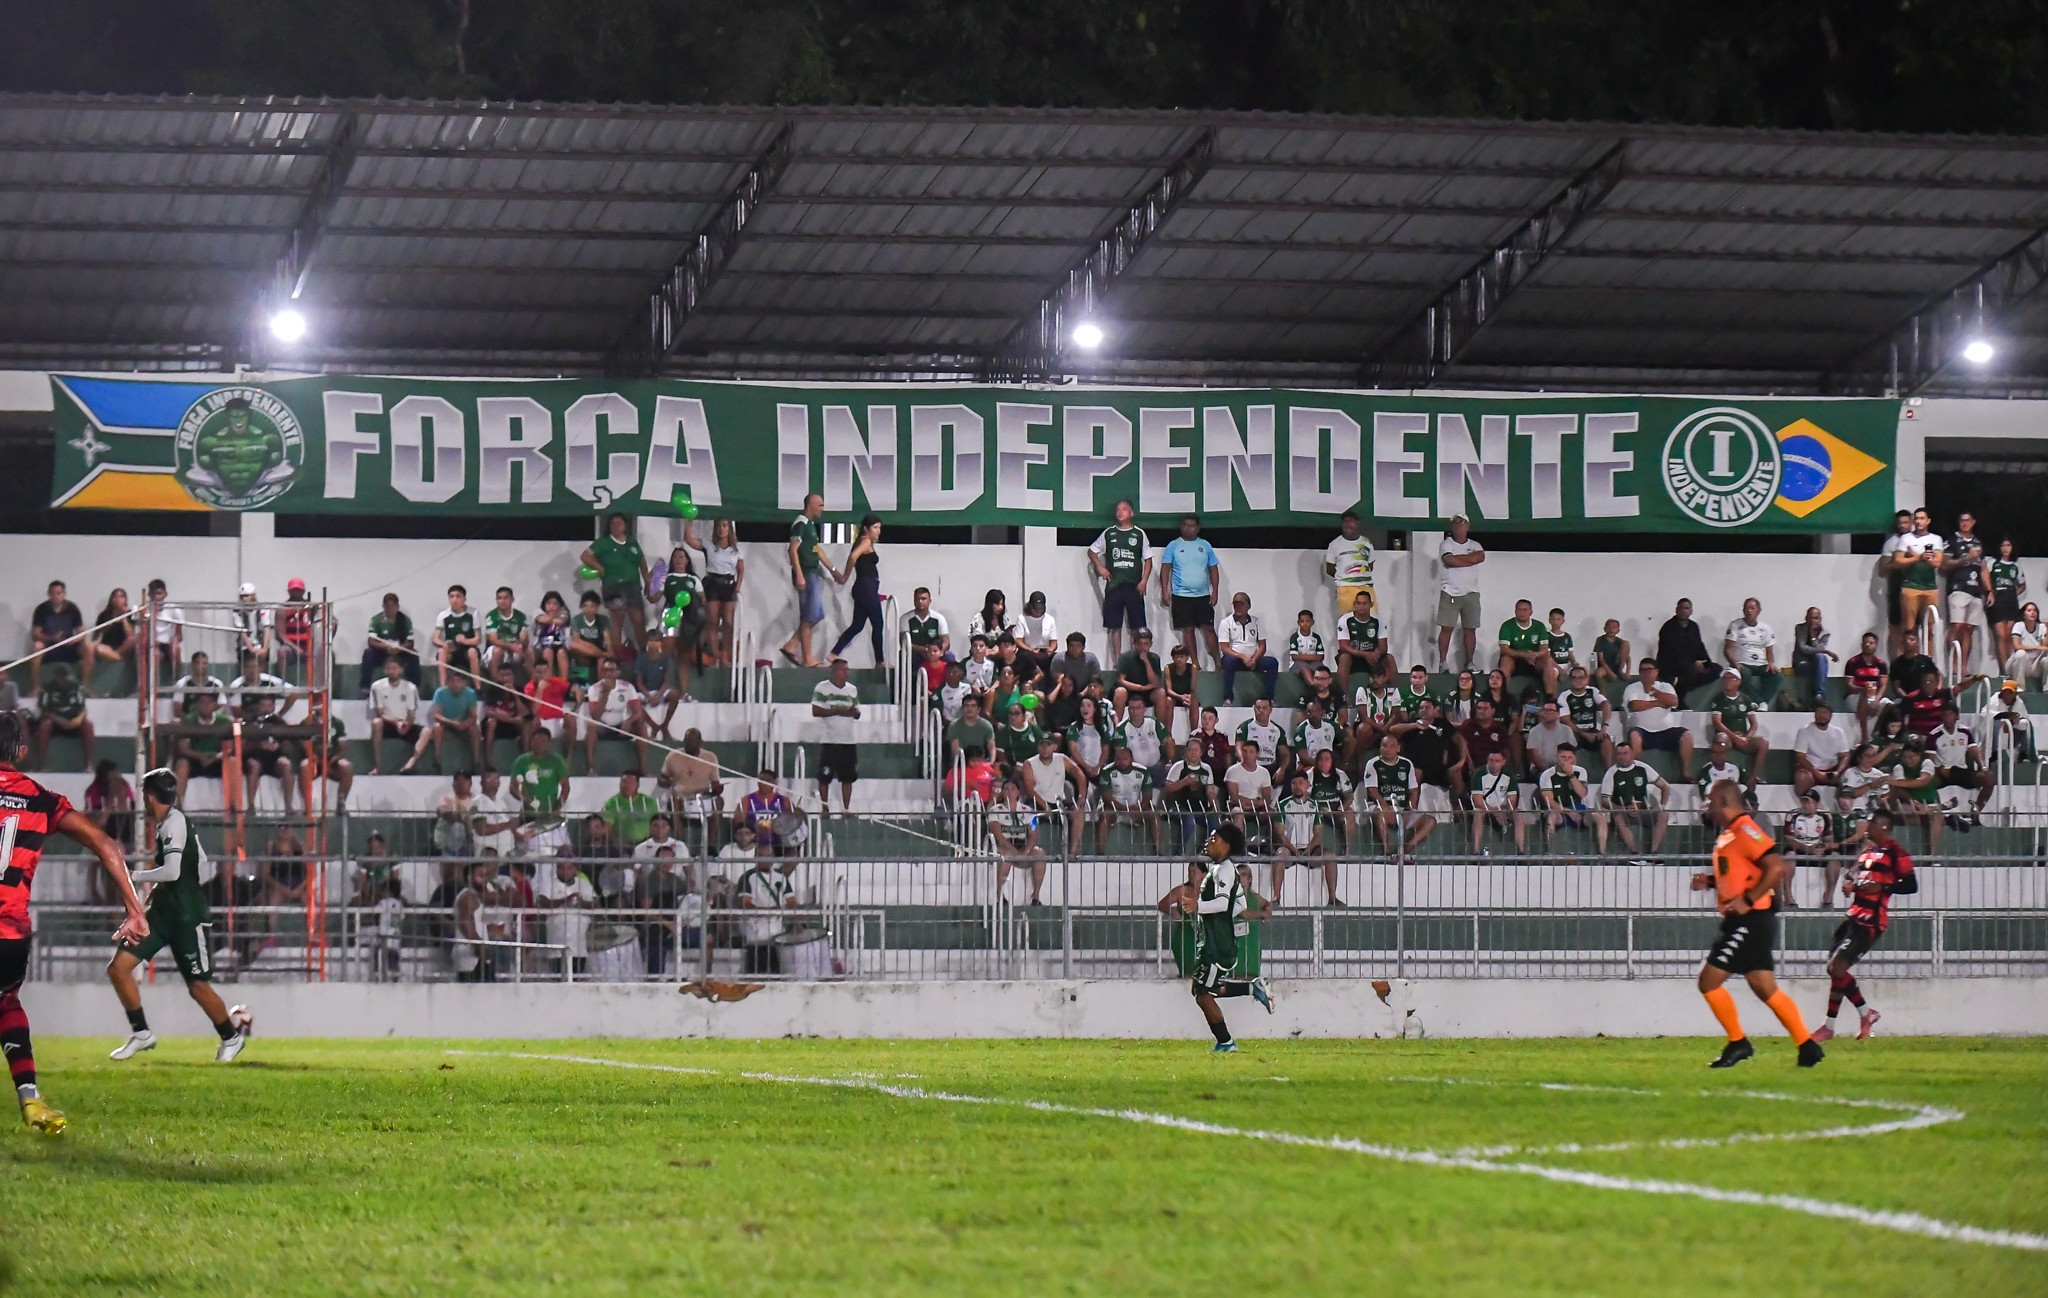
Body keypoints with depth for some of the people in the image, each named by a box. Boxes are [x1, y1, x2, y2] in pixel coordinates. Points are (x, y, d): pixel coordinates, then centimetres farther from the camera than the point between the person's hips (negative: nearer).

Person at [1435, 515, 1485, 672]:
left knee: (1470, 629, 4)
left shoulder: (1475, 546, 12)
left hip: (1471, 593, 3)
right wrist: (1470, 559, -7)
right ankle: (1443, 662, -5)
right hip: (1450, 592, -3)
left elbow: (1480, 557, -11)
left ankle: (1469, 663, 8)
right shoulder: (1446, 545, 2)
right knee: (1446, 628, -7)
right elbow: (1450, 561, -17)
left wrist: (1458, 558, -10)